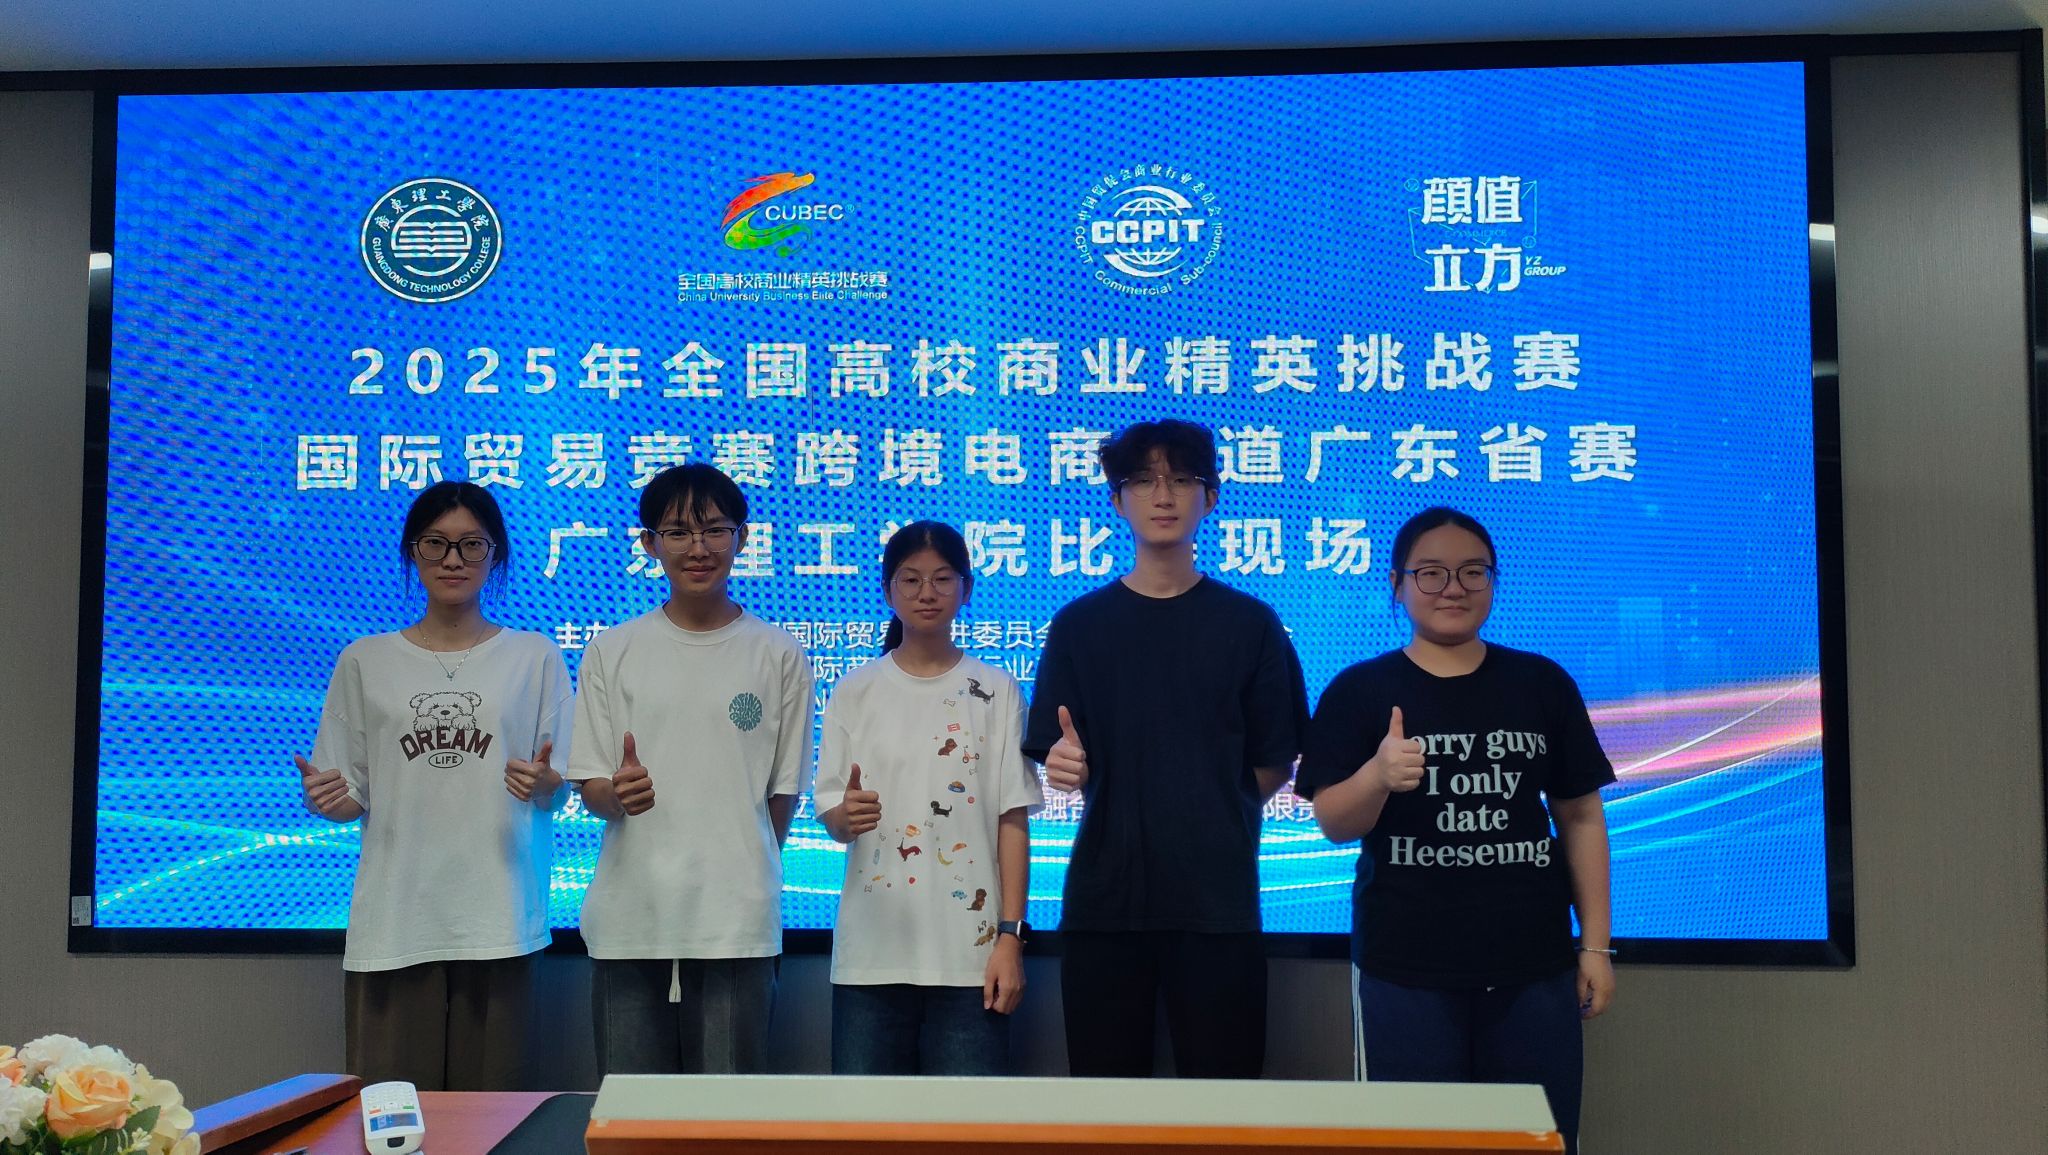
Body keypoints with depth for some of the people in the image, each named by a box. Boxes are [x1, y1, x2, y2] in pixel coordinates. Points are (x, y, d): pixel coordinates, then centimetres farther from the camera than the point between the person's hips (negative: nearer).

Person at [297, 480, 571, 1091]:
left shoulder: (535, 657, 8)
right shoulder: (364, 661, 11)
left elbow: (558, 788, 8)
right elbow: (350, 795, 12)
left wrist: (542, 783, -14)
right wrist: (325, 798, -9)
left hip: (497, 919, -1)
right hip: (393, 920, 1)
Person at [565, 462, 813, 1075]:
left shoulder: (779, 656, 4)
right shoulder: (612, 652, 7)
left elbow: (784, 793, 9)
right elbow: (589, 789, 6)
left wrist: (748, 882, 8)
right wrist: (618, 794, -15)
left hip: (738, 926, -1)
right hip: (629, 922, 1)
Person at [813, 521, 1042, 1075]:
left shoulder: (996, 692, 5)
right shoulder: (854, 693, 8)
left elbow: (1013, 821, 3)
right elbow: (829, 814, 8)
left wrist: (1010, 936, -4)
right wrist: (845, 817, -16)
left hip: (969, 951, -1)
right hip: (871, 949, 1)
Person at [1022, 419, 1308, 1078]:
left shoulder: (1249, 623, 4)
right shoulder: (1079, 624, 6)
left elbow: (1273, 763, 8)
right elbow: (1057, 763, 3)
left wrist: (1215, 828, 4)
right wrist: (1064, 769, -16)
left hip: (1217, 899, 0)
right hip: (1104, 897, 1)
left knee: (1222, 1079, 2)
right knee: (1106, 1078, 5)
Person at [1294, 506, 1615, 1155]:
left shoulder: (1543, 684, 5)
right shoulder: (1358, 691, 0)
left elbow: (1580, 816, 8)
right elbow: (1333, 824, -7)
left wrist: (1595, 944, 4)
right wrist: (1378, 775, -27)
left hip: (1535, 963, 2)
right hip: (1405, 967, -2)